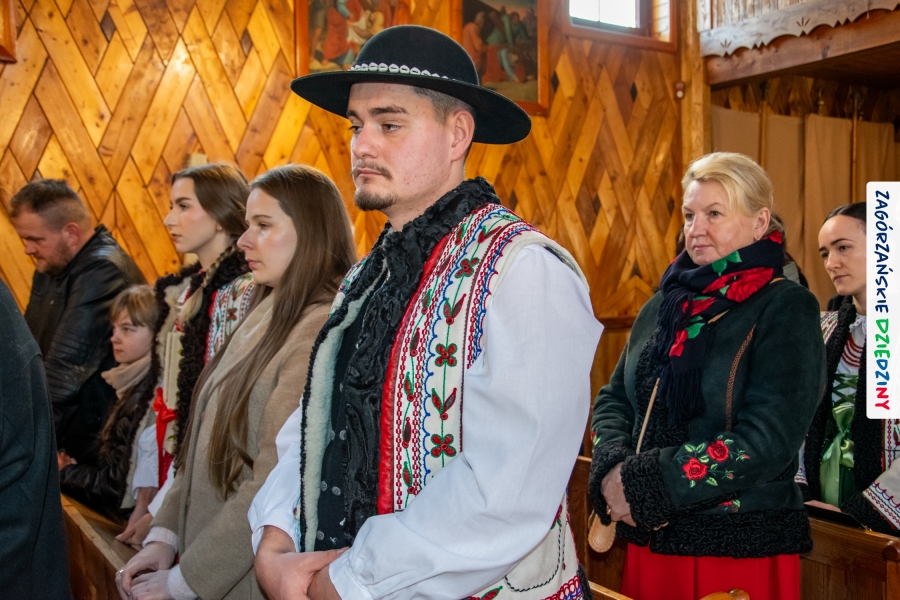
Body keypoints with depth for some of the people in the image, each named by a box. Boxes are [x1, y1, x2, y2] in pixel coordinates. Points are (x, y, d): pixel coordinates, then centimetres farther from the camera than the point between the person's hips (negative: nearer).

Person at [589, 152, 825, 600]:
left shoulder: (786, 310, -9)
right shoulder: (663, 306, 8)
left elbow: (767, 441, -19)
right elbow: (613, 400, 9)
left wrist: (643, 484, -20)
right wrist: (613, 471, -12)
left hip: (742, 550, -5)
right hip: (649, 541, 5)